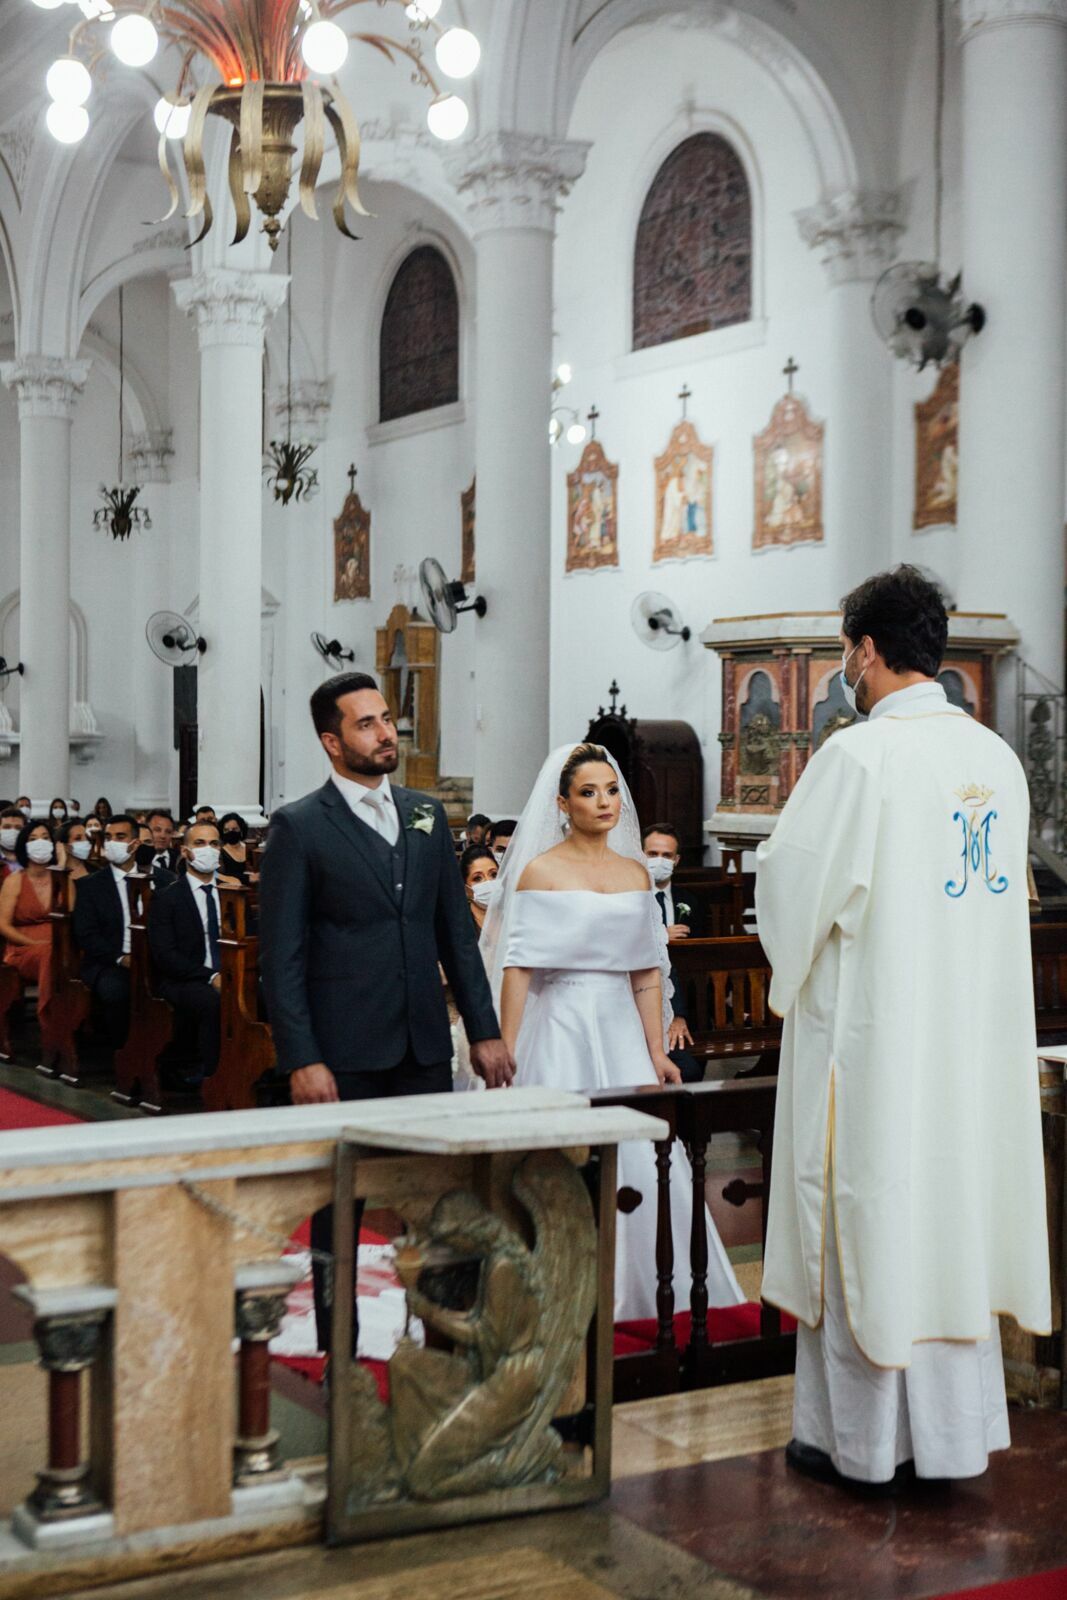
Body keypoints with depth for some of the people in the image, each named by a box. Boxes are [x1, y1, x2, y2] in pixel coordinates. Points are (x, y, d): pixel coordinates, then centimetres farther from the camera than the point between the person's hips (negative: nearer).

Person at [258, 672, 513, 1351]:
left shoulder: (428, 815, 11)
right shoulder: (299, 827, -5)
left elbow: (458, 931, 13)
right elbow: (281, 956, -8)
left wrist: (485, 1031, 7)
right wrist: (301, 1060, -14)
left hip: (425, 1043, 4)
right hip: (344, 1052, -4)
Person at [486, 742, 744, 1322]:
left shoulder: (637, 874, 11)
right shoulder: (539, 872, -3)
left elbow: (647, 973, 12)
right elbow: (516, 969, -7)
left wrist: (656, 1051, 6)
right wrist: (507, 1054, -12)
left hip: (622, 1033, 4)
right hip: (560, 1029, -4)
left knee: (643, 1161, 2)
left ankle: (639, 1292, 17)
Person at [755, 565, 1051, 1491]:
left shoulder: (859, 755, -16)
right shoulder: (998, 759, 6)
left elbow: (792, 884, -11)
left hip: (873, 1030, -7)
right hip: (979, 1029, 7)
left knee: (870, 1217, 4)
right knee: (957, 1206, 14)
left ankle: (859, 1437, 15)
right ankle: (954, 1428, 24)